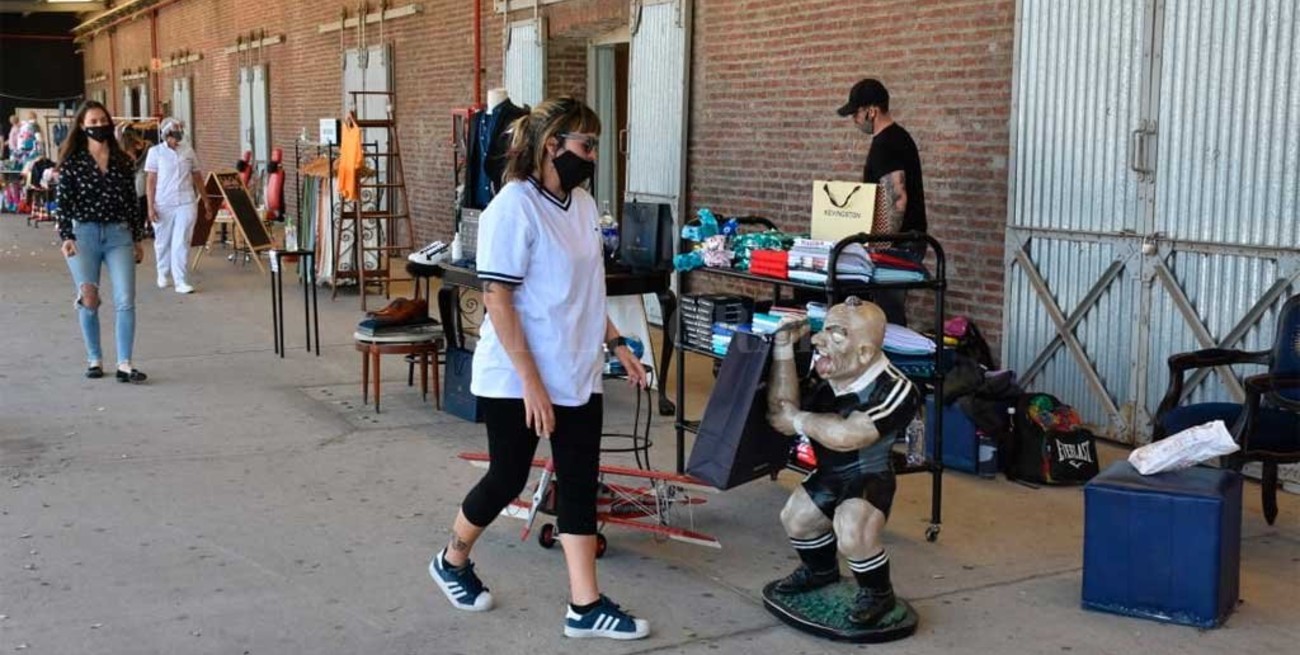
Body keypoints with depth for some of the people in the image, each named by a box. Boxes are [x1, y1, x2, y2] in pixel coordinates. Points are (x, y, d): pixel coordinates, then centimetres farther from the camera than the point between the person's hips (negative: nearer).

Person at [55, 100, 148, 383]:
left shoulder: (122, 161, 10)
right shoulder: (72, 162, 3)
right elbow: (63, 202, 0)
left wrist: (138, 239, 13)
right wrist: (66, 237, -10)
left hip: (119, 235, 2)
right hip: (84, 234, -2)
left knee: (125, 300, -8)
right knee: (88, 301, 1)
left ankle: (124, 365, -8)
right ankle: (95, 360, 15)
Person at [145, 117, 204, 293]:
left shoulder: (188, 150, 5)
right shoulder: (156, 152, -1)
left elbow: (197, 176, 13)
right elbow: (150, 180, -2)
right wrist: (150, 206, -7)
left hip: (186, 203, 1)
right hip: (163, 204, -1)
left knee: (182, 242, -5)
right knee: (163, 241, 12)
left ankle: (180, 281, -4)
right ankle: (162, 273, 34)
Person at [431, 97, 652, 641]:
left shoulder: (582, 204, 6)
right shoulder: (514, 208, -17)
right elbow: (497, 299, -20)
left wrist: (615, 343, 14)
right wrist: (531, 381, -22)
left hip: (577, 375, 7)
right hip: (517, 380, -7)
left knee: (579, 484, 6)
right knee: (508, 479, 7)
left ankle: (585, 607, 12)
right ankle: (452, 561, 34)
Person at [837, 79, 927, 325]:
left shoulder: (884, 146, -17)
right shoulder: (899, 136, 14)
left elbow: (897, 200, -25)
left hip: (898, 243, -10)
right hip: (909, 238, 10)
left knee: (888, 312, -7)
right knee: (893, 310, 14)